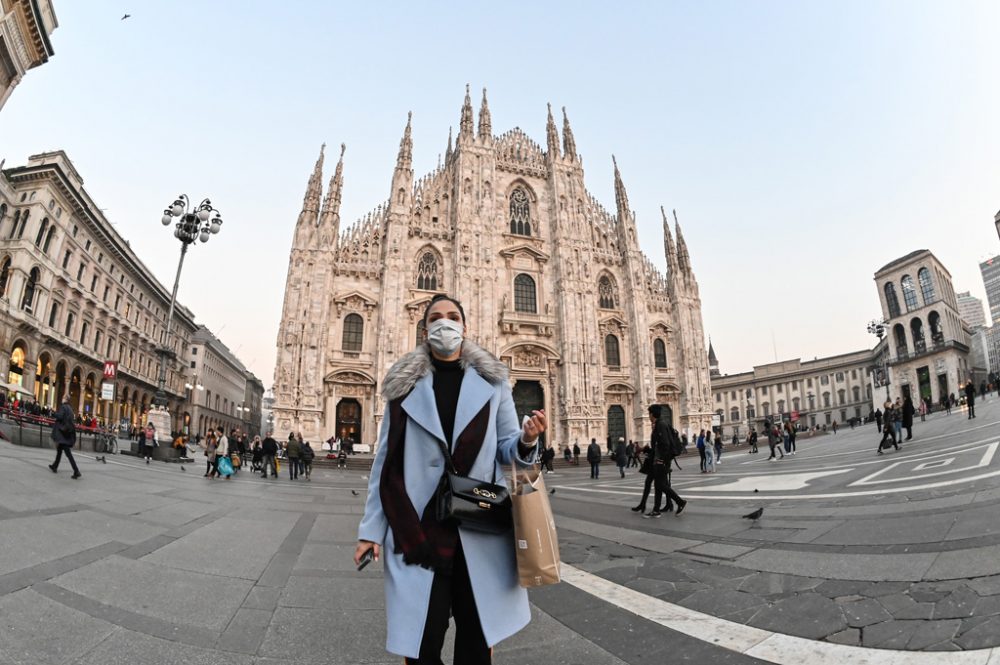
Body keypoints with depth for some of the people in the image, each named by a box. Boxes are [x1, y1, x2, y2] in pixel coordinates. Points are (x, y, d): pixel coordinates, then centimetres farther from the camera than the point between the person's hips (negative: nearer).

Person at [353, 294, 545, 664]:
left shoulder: (492, 382, 5)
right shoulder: (404, 385, 3)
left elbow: (505, 450, 5)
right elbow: (385, 460, 4)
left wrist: (526, 441, -17)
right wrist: (371, 528, 2)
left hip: (481, 531, 1)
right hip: (418, 530, -1)